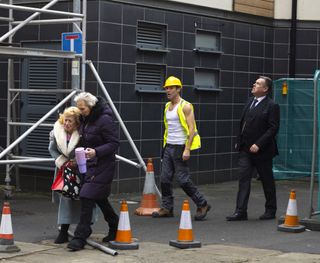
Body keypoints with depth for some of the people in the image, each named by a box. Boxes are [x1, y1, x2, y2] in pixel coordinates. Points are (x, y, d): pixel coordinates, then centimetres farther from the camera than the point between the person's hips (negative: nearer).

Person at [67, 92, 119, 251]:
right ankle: (115, 228, 34)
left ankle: (80, 237, -10)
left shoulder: (105, 120, -18)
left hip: (103, 165, -9)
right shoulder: (85, 119, 10)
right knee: (100, 198, 17)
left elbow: (114, 143, -18)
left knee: (87, 197, -14)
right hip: (90, 164, 9)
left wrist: (96, 152, -30)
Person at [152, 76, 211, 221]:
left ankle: (202, 204, 6)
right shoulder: (167, 107, 14)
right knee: (165, 178, 3)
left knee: (183, 179, -6)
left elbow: (191, 129, -16)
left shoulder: (185, 107, -11)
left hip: (180, 147, -8)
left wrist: (187, 149, -22)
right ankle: (167, 208, 11)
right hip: (168, 147, 8)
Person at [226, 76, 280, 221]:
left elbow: (273, 128, -17)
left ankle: (270, 211, 23)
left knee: (267, 181, 8)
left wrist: (258, 144, -22)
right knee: (243, 179, -1)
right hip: (246, 149, 6)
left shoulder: (272, 106, -12)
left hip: (261, 150, -6)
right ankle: (241, 212, -2)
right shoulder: (250, 102, 10)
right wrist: (239, 141, 12)